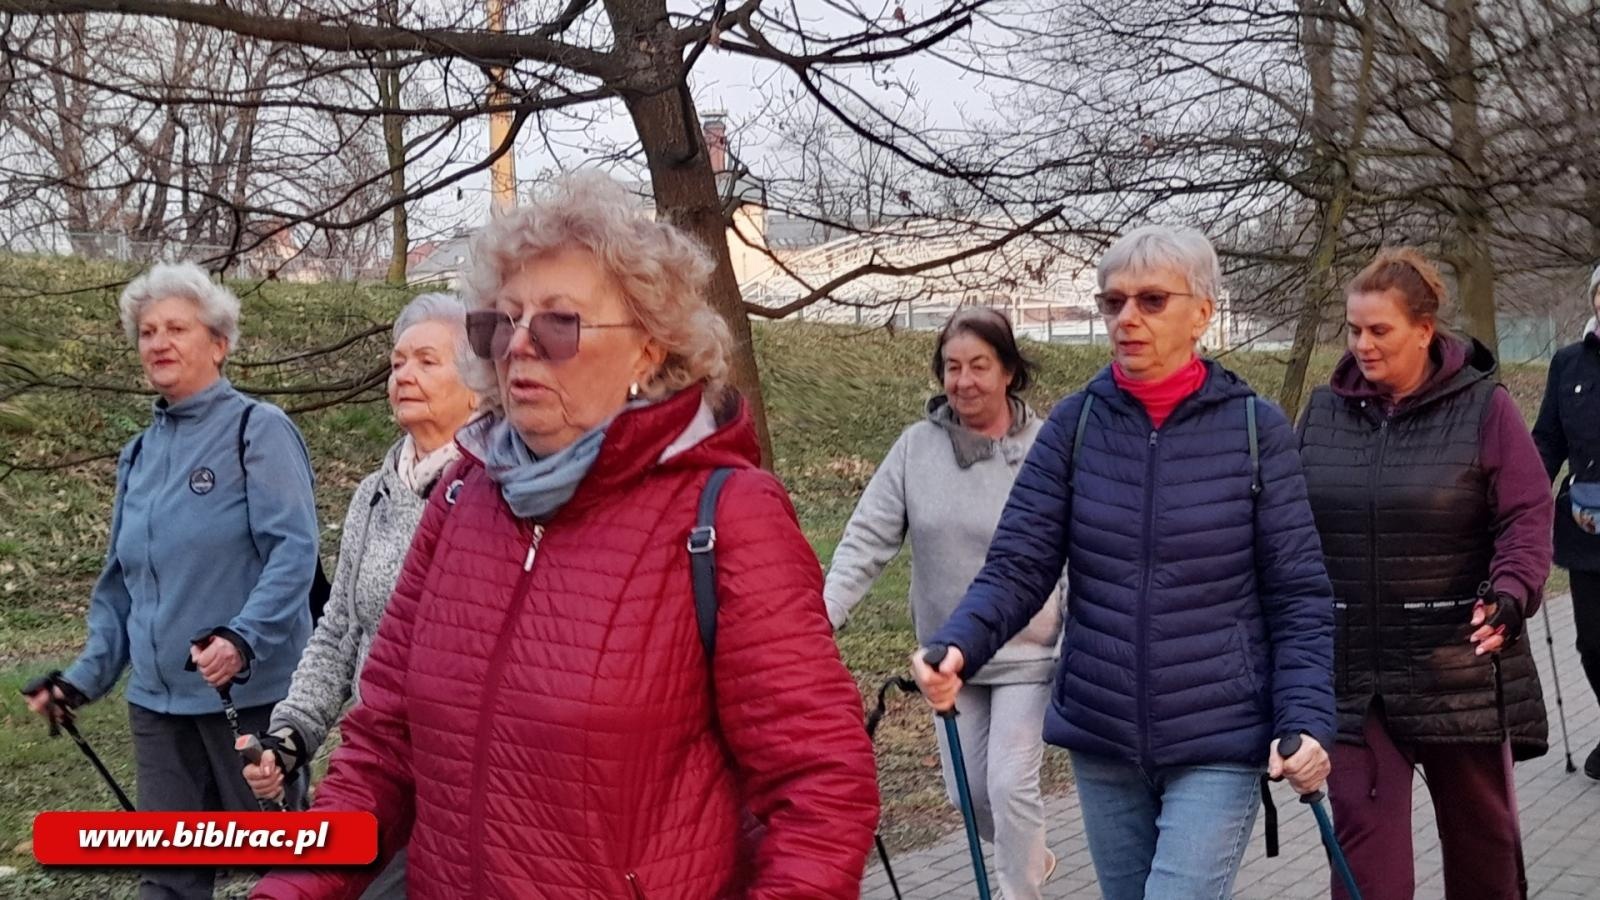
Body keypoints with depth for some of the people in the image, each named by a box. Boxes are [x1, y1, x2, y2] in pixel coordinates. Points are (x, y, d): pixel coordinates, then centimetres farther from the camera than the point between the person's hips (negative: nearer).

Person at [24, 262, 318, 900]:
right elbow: (119, 582, 19)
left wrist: (243, 639, -31)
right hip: (157, 701, 7)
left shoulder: (258, 429, -7)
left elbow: (295, 549, -18)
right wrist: (88, 675, 10)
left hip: (249, 693, -6)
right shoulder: (139, 453, 14)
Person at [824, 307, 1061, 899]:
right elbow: (867, 540, -7)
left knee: (1011, 785, -8)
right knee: (968, 792, 14)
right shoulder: (917, 447, -5)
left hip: (1026, 652, -3)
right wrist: (822, 619, -18)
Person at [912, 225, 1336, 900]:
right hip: (1101, 741, 3)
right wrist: (956, 648, -25)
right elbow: (1018, 565, -6)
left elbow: (1299, 595, -3)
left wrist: (1306, 719, -16)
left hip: (1220, 744, -3)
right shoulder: (1075, 424, 0)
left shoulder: (1254, 428, -5)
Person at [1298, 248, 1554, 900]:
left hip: (1459, 670, -2)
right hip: (1350, 672, 2)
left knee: (1480, 833, 16)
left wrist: (1509, 595, -22)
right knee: (1365, 842, -1)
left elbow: (1527, 519, -7)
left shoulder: (1484, 407, -5)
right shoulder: (1324, 411, 5)